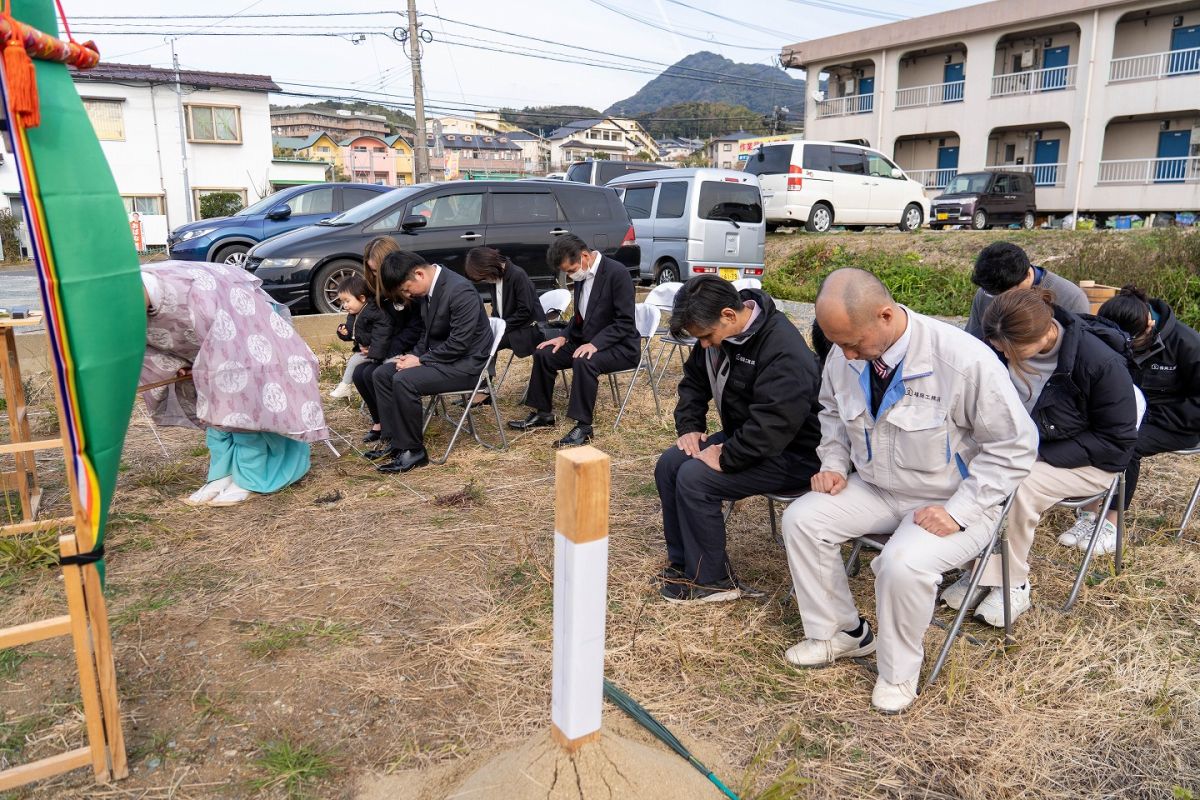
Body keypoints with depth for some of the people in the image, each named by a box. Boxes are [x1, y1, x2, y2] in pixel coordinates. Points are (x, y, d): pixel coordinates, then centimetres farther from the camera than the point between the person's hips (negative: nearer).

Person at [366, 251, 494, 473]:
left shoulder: (460, 290, -24)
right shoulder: (429, 289, 4)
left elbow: (459, 343, -25)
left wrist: (420, 361, -18)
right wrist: (414, 355, -1)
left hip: (465, 363, -9)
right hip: (439, 356, 9)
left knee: (404, 381, -26)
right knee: (382, 375, 4)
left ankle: (413, 450, -12)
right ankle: (396, 441, 8)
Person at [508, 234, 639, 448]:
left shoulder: (617, 272, -19)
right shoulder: (581, 275, 5)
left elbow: (625, 322, -21)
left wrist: (595, 343, -29)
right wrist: (564, 337, 0)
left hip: (619, 346, -8)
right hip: (587, 341, 8)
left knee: (584, 362, -34)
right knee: (543, 354, -3)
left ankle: (583, 426, -25)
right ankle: (543, 414, 10)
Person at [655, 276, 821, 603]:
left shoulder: (784, 350, -29)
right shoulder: (718, 333, 0)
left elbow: (774, 423, -34)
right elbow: (693, 381, 15)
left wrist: (726, 459, -26)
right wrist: (689, 426, 1)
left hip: (790, 454, -9)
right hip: (740, 437, 9)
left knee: (694, 478, -23)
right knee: (668, 464, -2)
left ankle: (710, 580, -5)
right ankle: (681, 562, 11)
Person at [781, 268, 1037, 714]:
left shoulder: (965, 359, -26)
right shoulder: (845, 353, -9)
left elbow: (1014, 445, -16)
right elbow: (833, 412, 15)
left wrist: (958, 512, -22)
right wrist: (833, 463, -2)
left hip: (953, 502, -6)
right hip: (875, 489, 6)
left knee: (903, 563, -32)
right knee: (801, 519, -12)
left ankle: (898, 673, -1)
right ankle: (840, 633, 9)